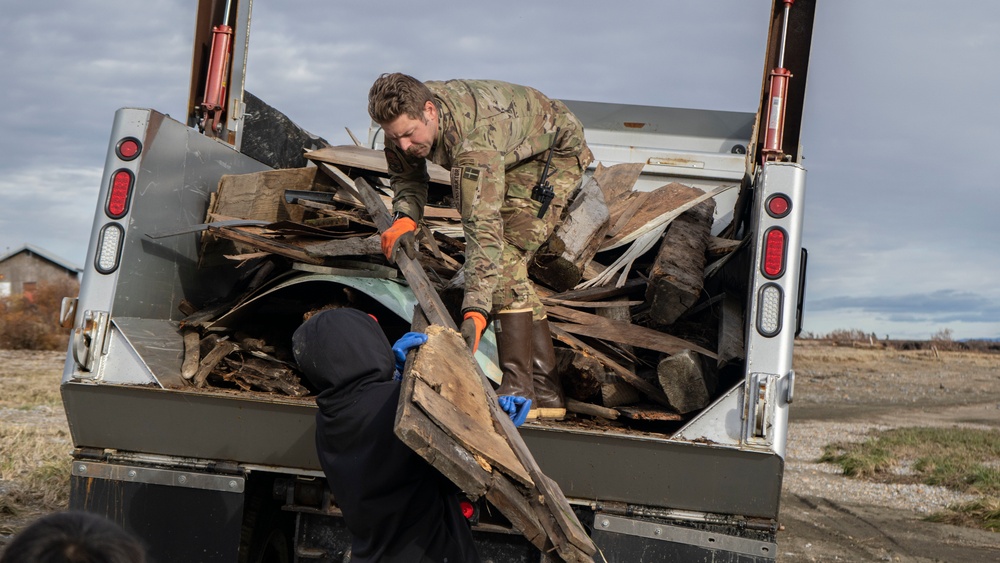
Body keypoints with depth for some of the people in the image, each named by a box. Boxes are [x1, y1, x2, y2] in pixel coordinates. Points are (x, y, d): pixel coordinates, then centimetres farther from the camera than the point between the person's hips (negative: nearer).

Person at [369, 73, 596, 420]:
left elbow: (484, 228, -48)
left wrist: (475, 310, -55)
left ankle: (518, 388, -23)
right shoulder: (406, 116, -19)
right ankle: (547, 392, 8)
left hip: (555, 151, -9)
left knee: (505, 256, -23)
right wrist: (404, 216, -21)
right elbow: (407, 175, 1)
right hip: (513, 155, 9)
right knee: (510, 266, 4)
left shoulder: (473, 142, -42)